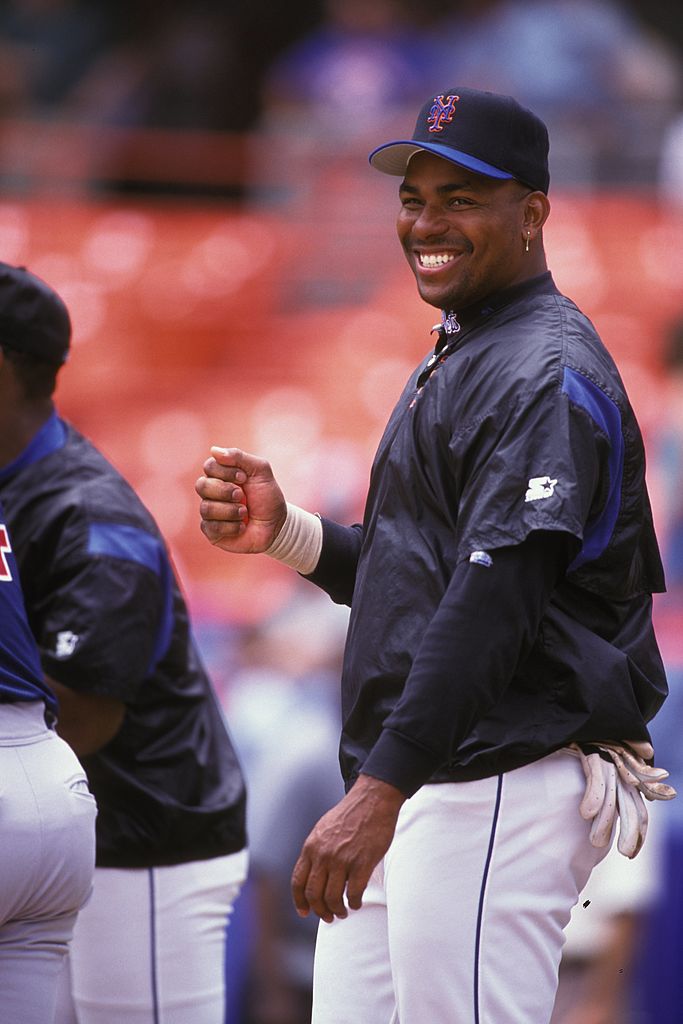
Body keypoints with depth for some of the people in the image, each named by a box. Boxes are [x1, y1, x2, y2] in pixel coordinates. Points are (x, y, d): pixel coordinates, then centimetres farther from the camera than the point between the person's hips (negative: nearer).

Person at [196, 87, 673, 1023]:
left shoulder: (546, 373, -12)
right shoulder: (453, 362, 22)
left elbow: (496, 597, -23)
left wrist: (381, 789, -29)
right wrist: (284, 531, 7)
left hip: (501, 795, -10)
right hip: (409, 793, 10)